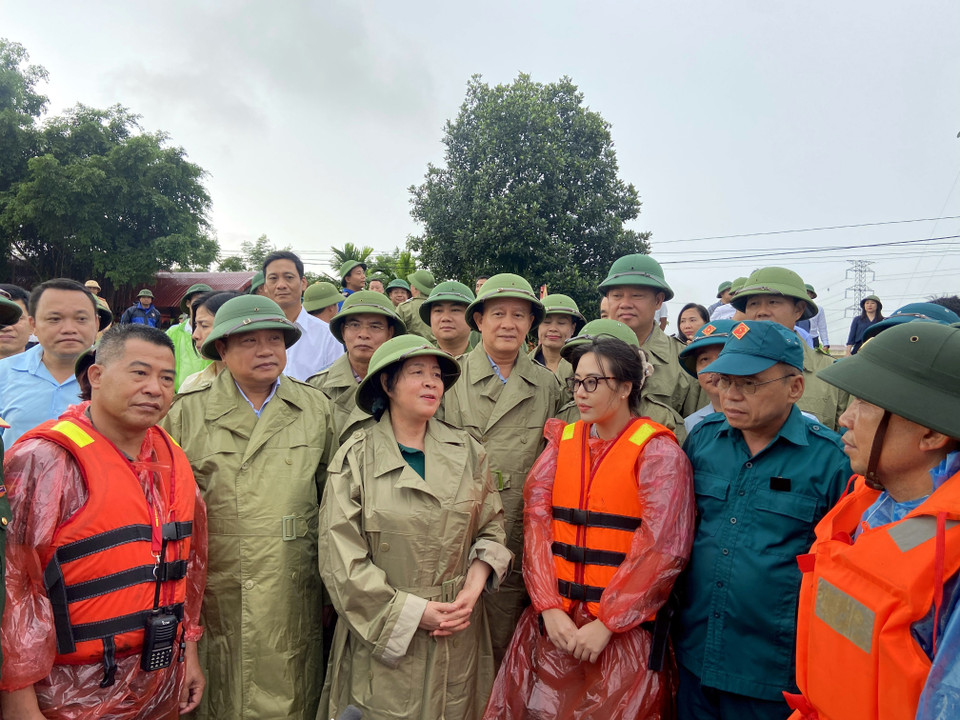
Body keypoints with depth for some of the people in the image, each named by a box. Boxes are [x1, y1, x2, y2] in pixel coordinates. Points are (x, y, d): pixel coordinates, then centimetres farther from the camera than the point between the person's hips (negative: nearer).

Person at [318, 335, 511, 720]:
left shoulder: (467, 451, 2)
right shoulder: (356, 458, -8)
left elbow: (491, 529, 7)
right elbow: (341, 558, -11)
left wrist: (473, 590, -9)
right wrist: (413, 611, -13)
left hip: (458, 634, 3)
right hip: (382, 636, -3)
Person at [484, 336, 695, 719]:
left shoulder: (657, 452, -6)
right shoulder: (562, 441, 6)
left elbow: (662, 547, -12)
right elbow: (537, 522, -1)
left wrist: (606, 623, -13)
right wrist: (549, 606, -11)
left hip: (623, 629, -3)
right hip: (555, 621, 4)